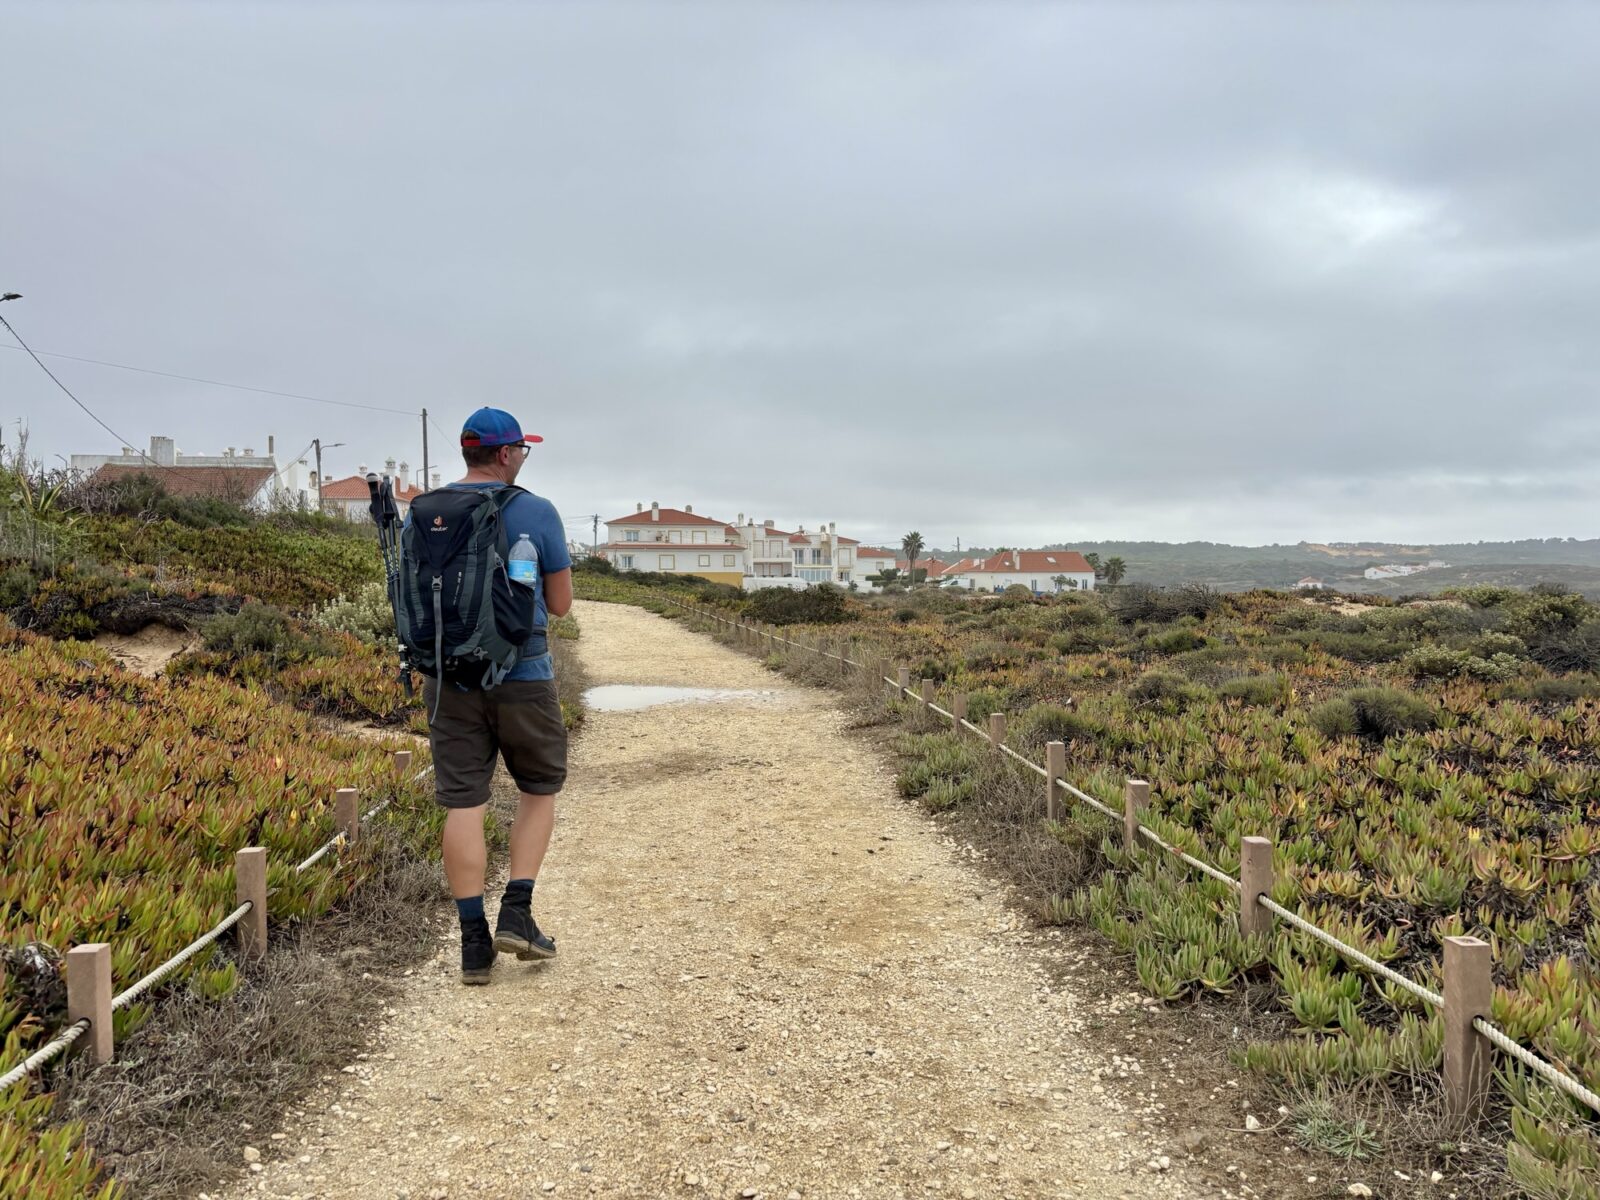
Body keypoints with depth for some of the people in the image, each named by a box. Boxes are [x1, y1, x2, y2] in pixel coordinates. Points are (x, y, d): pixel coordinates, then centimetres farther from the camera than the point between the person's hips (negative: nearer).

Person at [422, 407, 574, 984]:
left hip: (451, 678, 3)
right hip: (521, 675, -3)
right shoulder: (537, 512, -7)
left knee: (463, 804, 4)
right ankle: (517, 911, 7)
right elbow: (560, 604, -1)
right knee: (539, 789, 16)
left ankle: (474, 942, 8)